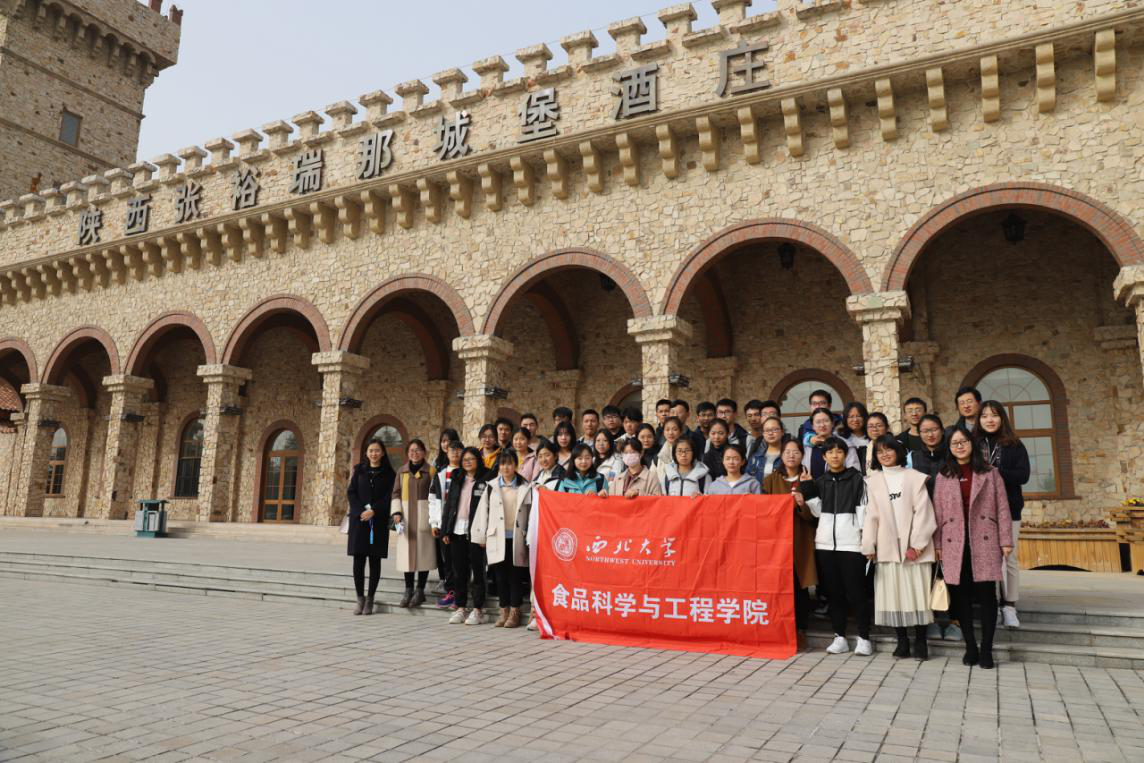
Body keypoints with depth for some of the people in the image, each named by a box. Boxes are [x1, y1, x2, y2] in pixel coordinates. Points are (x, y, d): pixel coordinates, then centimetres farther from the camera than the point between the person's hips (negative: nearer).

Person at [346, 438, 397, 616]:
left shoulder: (388, 473, 4)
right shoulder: (359, 470, 10)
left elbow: (389, 497, -2)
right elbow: (350, 492, 4)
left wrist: (373, 511, -15)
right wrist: (361, 511, -10)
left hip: (378, 521, -1)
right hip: (359, 520, 1)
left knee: (374, 560, 0)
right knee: (358, 559, -1)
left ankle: (370, 599, 5)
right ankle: (360, 598, 6)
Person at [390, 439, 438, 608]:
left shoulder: (431, 471, 0)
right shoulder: (402, 471, 11)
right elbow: (396, 493, 9)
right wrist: (396, 512, -5)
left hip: (424, 515, -3)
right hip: (406, 515, 3)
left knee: (423, 551, -1)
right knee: (407, 551, 3)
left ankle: (420, 591, 8)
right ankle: (408, 590, 10)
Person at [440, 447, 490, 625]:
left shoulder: (484, 482, -2)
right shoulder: (456, 481, 14)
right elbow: (448, 505, 14)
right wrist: (445, 530, 7)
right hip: (457, 530, 5)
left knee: (477, 570, 0)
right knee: (459, 572, 9)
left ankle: (477, 610, 7)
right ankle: (461, 608, 18)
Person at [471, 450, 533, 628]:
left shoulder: (525, 487, 4)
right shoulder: (491, 486, 7)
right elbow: (482, 512, 8)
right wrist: (481, 536, 6)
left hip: (517, 538, -1)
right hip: (497, 538, 1)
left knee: (516, 576, 3)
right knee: (501, 575, 6)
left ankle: (515, 612, 11)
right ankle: (504, 611, 16)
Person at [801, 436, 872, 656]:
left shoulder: (857, 479, 1)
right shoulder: (819, 481, 12)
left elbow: (863, 510, -3)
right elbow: (818, 511, 10)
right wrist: (807, 491, 0)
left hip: (851, 543, -4)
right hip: (825, 543, 4)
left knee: (855, 592, -1)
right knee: (834, 592, 8)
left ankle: (864, 638, 10)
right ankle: (840, 637, 15)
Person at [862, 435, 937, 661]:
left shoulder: (915, 478, 2)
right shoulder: (873, 481, 9)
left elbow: (922, 512, -3)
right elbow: (871, 515, 6)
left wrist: (917, 544, -11)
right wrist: (868, 546, -1)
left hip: (913, 545, -2)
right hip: (887, 547, 2)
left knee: (917, 591, 0)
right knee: (892, 593, 3)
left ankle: (920, 641, 12)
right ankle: (902, 641, 11)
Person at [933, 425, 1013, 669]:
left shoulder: (990, 473, 6)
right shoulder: (943, 476, 9)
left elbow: (1002, 508, 3)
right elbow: (938, 513, 6)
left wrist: (1005, 541, -3)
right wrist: (937, 544, 2)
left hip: (984, 543, -1)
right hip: (954, 545, 1)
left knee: (987, 595, -1)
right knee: (961, 596, 5)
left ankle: (986, 649, 9)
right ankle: (970, 647, 15)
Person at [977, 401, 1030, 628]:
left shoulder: (1014, 445, 4)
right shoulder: (973, 444, 4)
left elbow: (1023, 475, -6)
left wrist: (995, 472, -15)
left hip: (1008, 509, 0)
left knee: (1009, 559, 5)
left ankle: (1009, 606, 14)